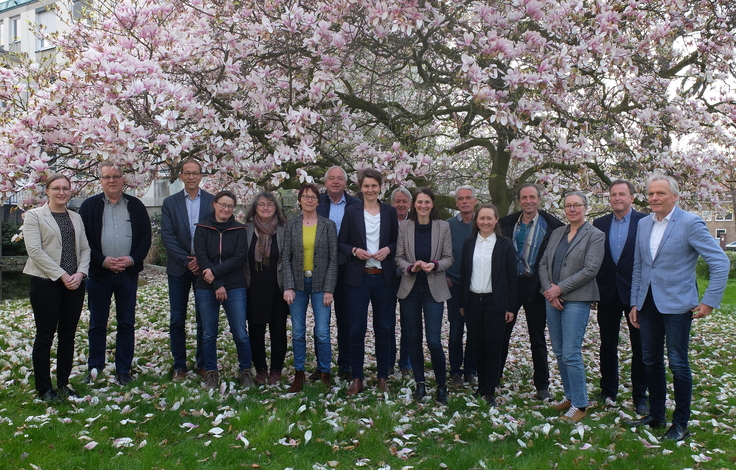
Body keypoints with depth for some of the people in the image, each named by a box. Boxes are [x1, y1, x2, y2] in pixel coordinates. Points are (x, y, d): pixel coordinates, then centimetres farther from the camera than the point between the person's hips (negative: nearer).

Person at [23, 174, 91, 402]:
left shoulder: (76, 217, 13)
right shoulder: (34, 215, 0)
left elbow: (85, 248, 9)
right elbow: (35, 250, -10)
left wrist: (80, 273, -9)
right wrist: (61, 275, -15)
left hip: (74, 284, 5)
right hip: (46, 283, -4)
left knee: (68, 336, 9)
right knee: (45, 337, 2)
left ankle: (63, 384, 20)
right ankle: (44, 389, 13)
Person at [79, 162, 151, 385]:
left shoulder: (136, 206, 6)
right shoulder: (89, 206, 3)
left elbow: (146, 237, 4)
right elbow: (83, 239, -2)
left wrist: (132, 259, -10)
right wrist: (102, 260, -13)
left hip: (128, 273, 1)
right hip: (99, 273, -1)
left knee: (126, 324, 7)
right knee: (97, 324, 8)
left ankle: (123, 370, 16)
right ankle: (95, 369, 20)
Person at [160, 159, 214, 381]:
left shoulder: (213, 201, 3)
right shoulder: (170, 203, 5)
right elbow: (167, 236, -2)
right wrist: (186, 260, -12)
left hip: (204, 267, -1)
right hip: (178, 268, 1)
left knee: (204, 319, 5)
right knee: (177, 319, 4)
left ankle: (203, 363, 17)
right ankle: (179, 365, 15)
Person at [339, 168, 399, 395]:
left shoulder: (390, 212, 6)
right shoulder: (351, 211, 3)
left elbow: (397, 241, 11)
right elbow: (341, 242, 4)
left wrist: (388, 249, -9)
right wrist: (354, 251, -14)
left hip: (384, 277, 1)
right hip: (358, 276, -1)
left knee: (383, 327, 8)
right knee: (357, 328, 1)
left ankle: (383, 376, 20)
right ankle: (357, 378, 12)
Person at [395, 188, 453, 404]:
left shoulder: (443, 227, 0)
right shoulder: (404, 226, 1)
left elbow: (448, 258, 1)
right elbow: (399, 258, 3)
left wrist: (434, 265, -18)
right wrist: (411, 267, -17)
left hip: (434, 290, -2)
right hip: (410, 289, 2)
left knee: (434, 341, -7)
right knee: (414, 338, 9)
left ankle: (441, 385, 13)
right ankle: (420, 383, 24)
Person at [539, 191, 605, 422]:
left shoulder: (595, 235, -3)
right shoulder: (557, 233, 13)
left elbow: (590, 269, -12)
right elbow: (543, 263, 10)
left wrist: (561, 288, -14)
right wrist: (549, 290, -5)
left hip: (577, 300, -6)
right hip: (553, 299, 6)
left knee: (571, 354, -8)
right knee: (559, 353, 11)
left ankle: (580, 405, 3)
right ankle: (570, 396, 25)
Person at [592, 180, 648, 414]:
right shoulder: (599, 224, 6)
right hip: (608, 294, 3)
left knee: (640, 348, 7)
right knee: (607, 346, 11)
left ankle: (640, 396, 19)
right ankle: (608, 393, 24)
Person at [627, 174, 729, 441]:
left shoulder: (690, 223, -10)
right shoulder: (643, 224, 8)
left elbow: (720, 262, -10)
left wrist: (710, 302, -12)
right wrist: (634, 303, 12)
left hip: (676, 304, -6)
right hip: (648, 304, 6)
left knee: (677, 364, 1)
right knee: (651, 362, 13)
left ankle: (681, 424, 15)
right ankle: (656, 416, 28)